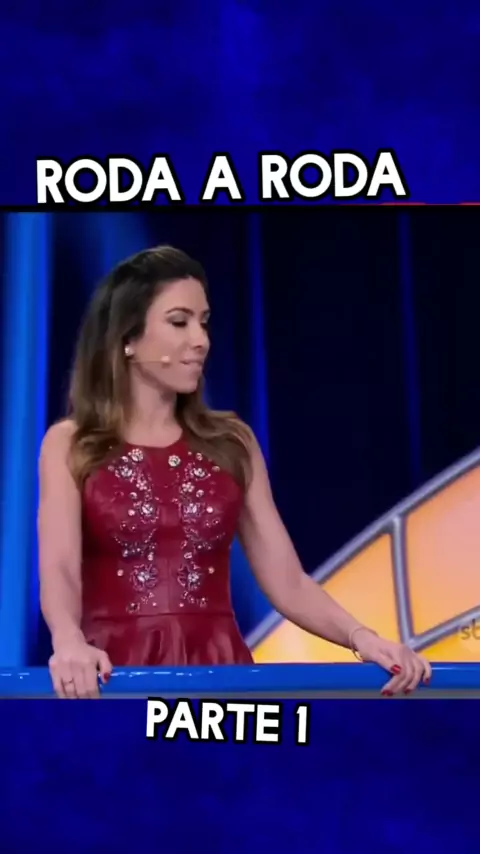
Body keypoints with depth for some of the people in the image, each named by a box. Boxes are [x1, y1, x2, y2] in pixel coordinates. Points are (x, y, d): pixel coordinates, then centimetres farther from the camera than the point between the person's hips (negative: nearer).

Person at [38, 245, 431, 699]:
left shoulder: (231, 442, 11)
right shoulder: (69, 445, 4)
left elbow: (287, 582, 7)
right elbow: (60, 571, -10)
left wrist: (360, 637, -11)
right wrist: (70, 644, -32)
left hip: (219, 669, 2)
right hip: (115, 674, -2)